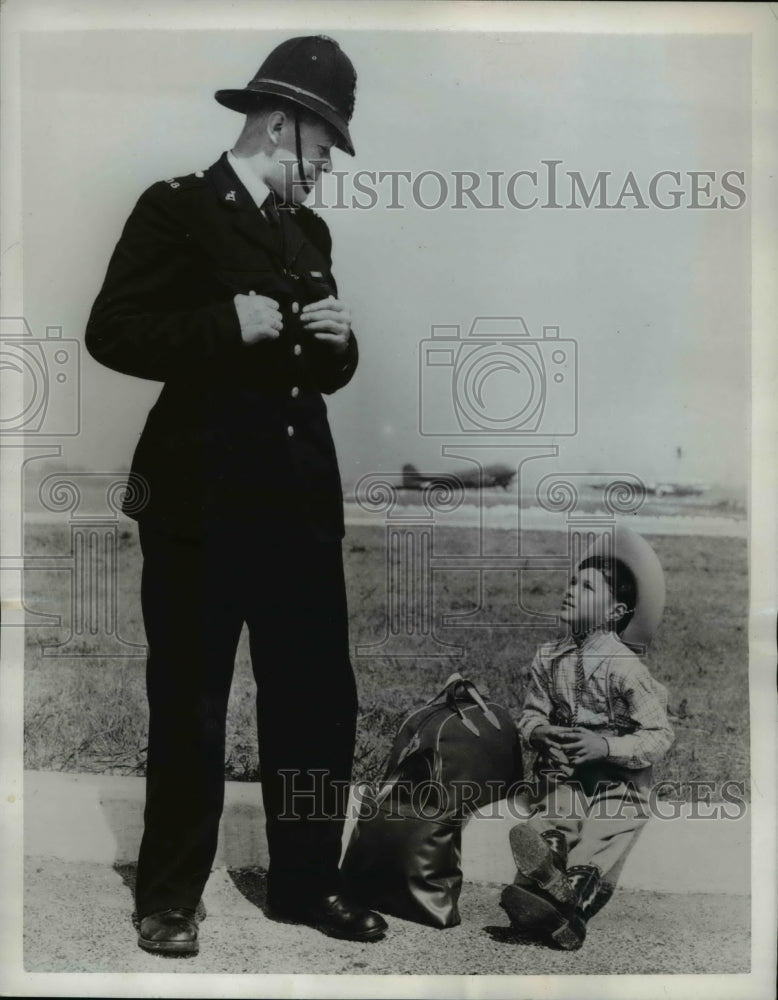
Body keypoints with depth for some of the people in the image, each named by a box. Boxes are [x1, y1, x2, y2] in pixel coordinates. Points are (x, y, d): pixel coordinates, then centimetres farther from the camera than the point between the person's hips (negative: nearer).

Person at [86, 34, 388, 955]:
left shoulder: (308, 232, 18)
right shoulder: (175, 209, -1)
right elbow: (112, 333, -10)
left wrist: (338, 343, 1)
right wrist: (232, 324, -18)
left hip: (301, 499, 6)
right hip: (200, 501, -6)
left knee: (319, 699, 10)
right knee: (188, 708, 5)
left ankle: (306, 882, 27)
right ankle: (169, 897, 23)